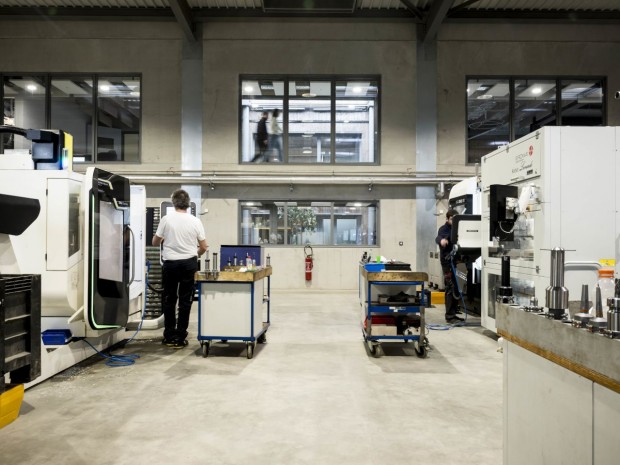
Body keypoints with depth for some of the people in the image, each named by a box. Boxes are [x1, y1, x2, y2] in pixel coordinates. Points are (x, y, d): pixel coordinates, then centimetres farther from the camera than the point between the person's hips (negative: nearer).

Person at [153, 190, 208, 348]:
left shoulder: (166, 219, -6)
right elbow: (203, 247, 1)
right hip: (189, 263, 0)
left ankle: (169, 337, 18)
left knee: (169, 300, 12)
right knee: (185, 301, 6)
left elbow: (155, 242, 4)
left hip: (170, 264, 0)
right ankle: (180, 338, 9)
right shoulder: (195, 221, -3)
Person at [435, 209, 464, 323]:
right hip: (448, 261, -7)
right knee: (451, 289, -8)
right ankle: (449, 316, -3)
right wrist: (441, 240, -48)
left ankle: (453, 313, 21)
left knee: (457, 288, 11)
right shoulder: (444, 229, -5)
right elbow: (438, 237, -26)